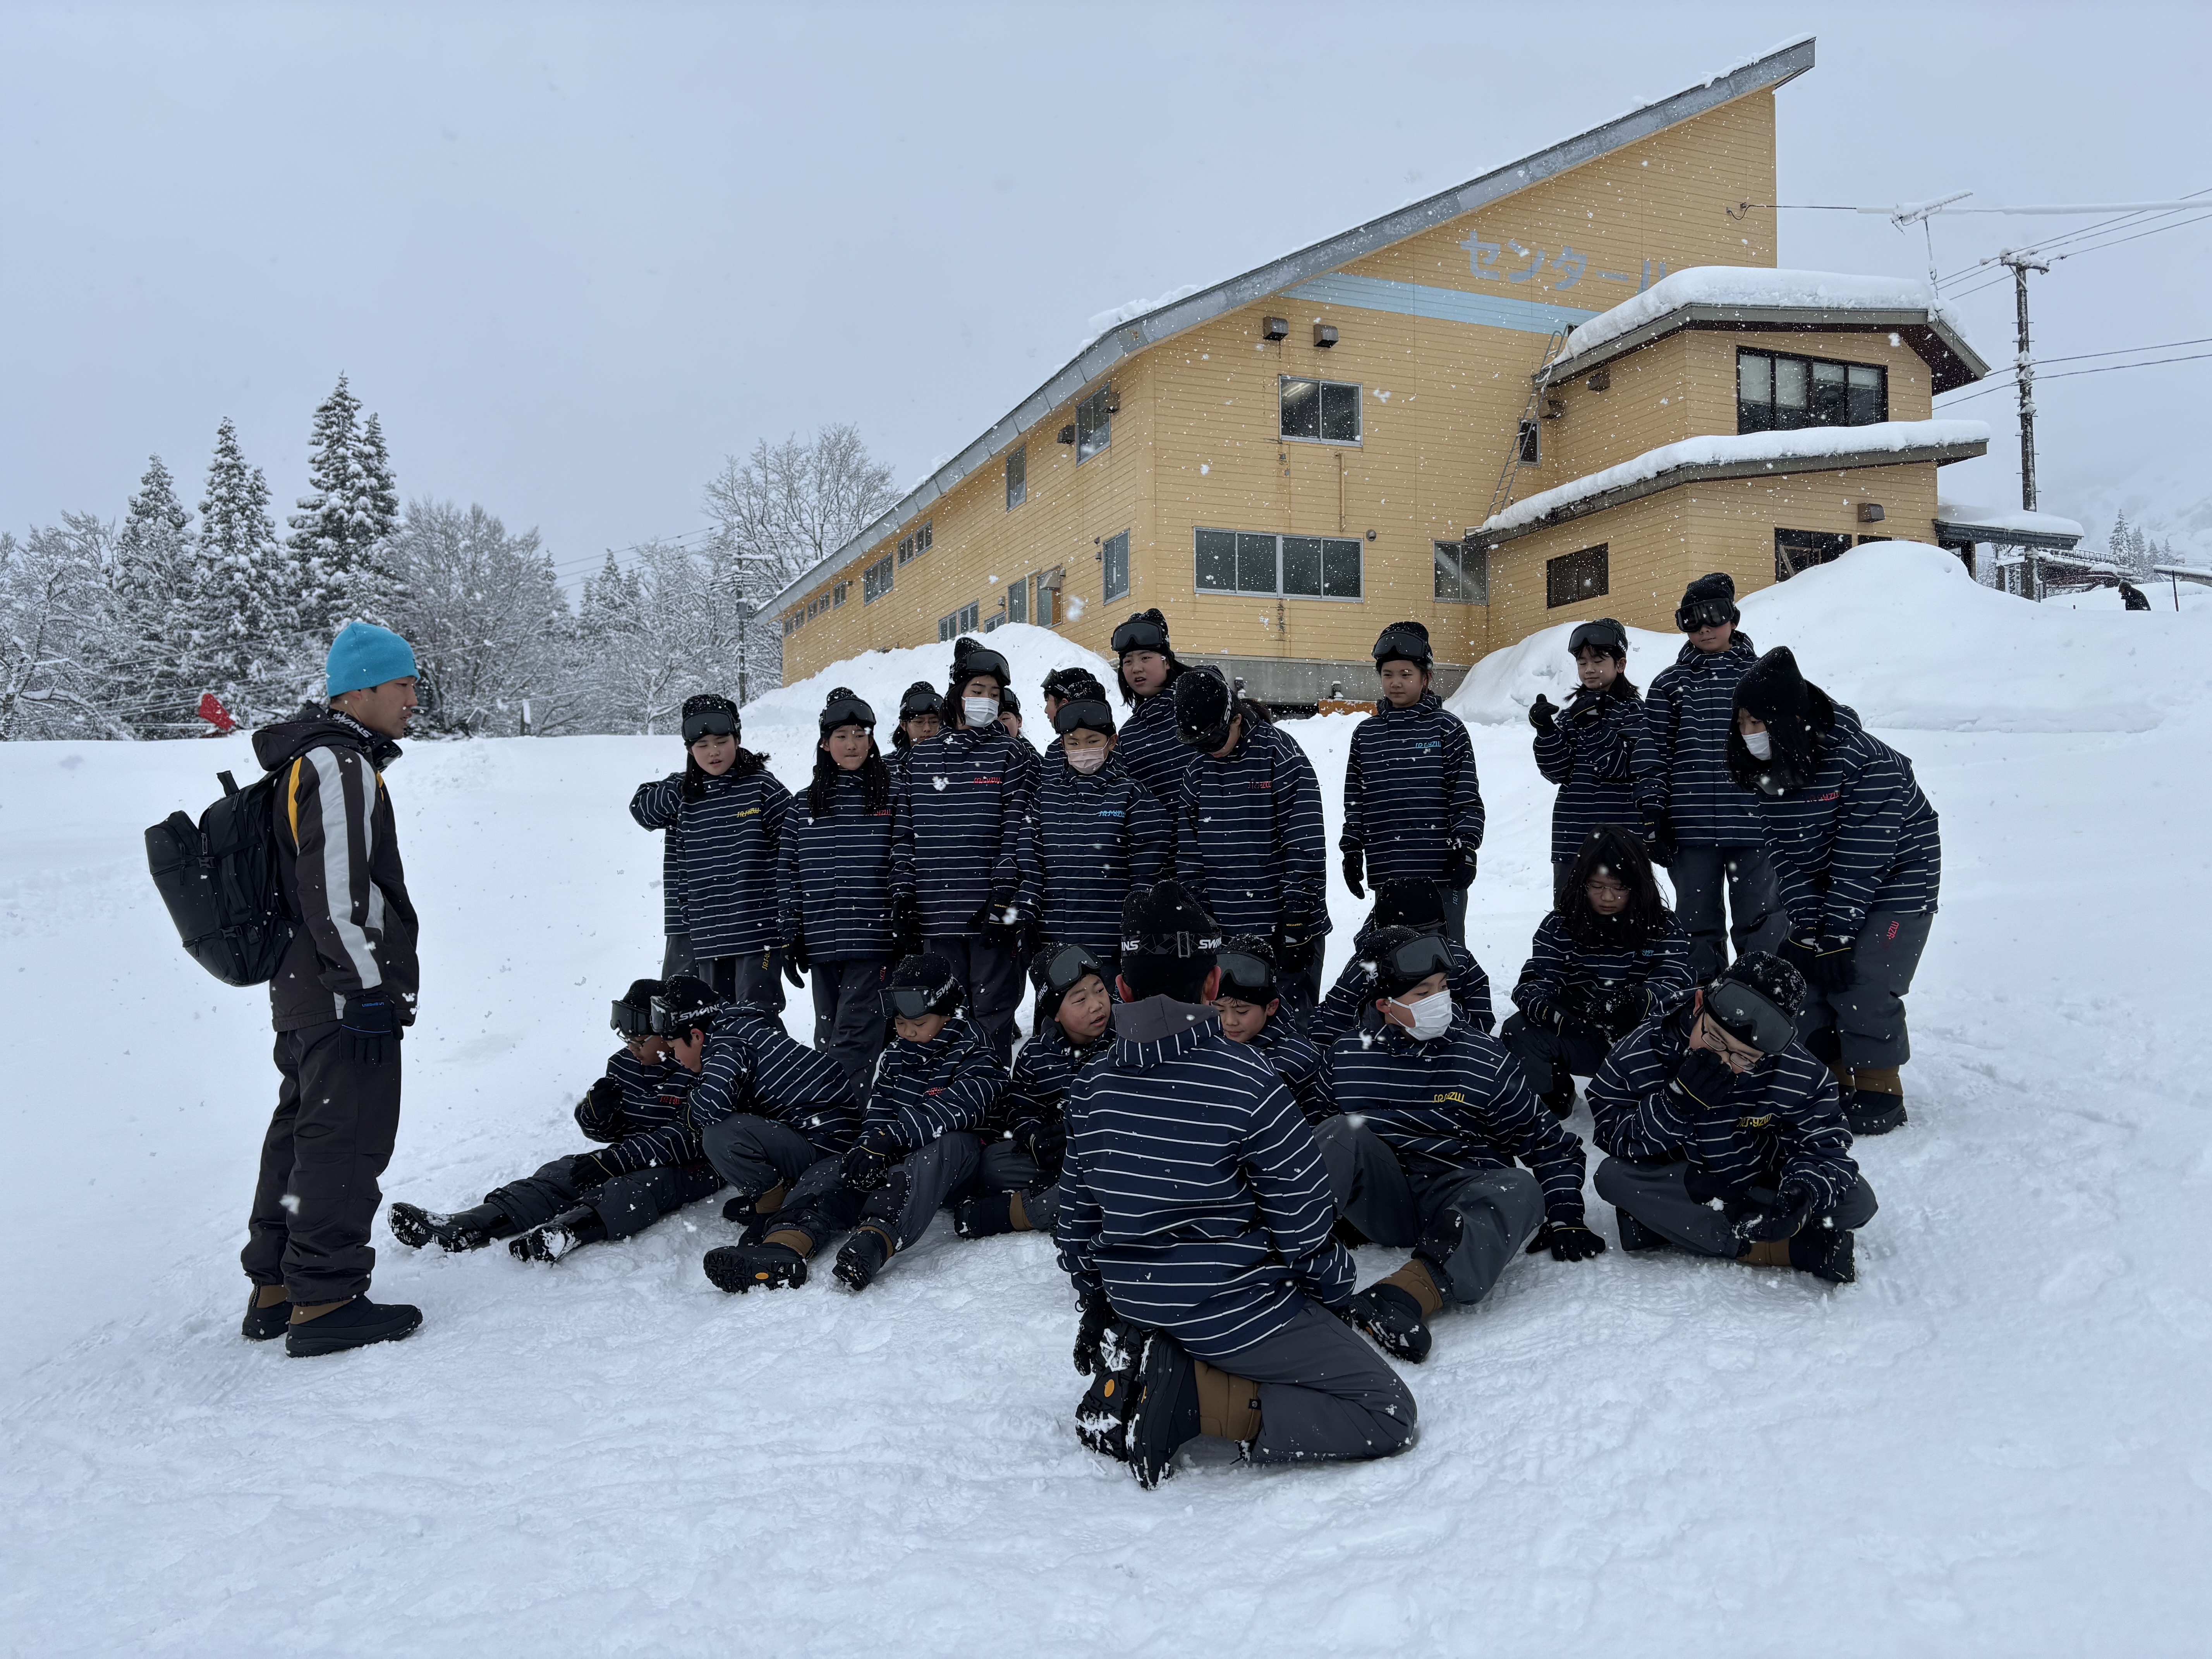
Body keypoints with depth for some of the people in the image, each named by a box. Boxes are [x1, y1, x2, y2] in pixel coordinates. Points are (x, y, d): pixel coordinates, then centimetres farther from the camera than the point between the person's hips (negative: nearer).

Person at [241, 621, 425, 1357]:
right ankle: (324, 1301, 0)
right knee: (348, 1141, -5)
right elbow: (337, 894, -22)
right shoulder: (342, 768, -15)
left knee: (303, 1133, 16)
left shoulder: (311, 764, 19)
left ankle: (274, 1292, 25)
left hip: (302, 992, 11)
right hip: (343, 996, -11)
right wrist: (367, 989, -22)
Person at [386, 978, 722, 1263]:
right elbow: (608, 1131, 15)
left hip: (694, 1165, -7)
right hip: (635, 1155, 7)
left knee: (641, 1184, -37)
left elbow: (688, 1137, -22)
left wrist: (616, 1159, -25)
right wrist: (597, 1112, -10)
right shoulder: (623, 1064, 9)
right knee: (562, 1173, -13)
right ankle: (463, 1227, -30)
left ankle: (564, 1233, -63)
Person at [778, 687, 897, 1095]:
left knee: (854, 1038, -11)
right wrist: (789, 937, 6)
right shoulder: (804, 807, 11)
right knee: (828, 1040, 11)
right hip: (821, 946, 4)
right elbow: (788, 874, 11)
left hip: (874, 941, -4)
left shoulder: (892, 799, 2)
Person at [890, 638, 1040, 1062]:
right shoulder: (919, 759, 12)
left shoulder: (1015, 757, 3)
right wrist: (903, 899, 3)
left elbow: (1019, 832, -5)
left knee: (992, 1015, 1)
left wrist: (1005, 901, -13)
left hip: (991, 916, -3)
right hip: (936, 917, 3)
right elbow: (904, 835, 11)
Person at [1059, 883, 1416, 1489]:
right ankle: (1196, 1401, -11)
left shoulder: (1091, 1088, -1)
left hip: (1135, 1305, 7)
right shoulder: (1247, 1081, -18)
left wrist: (1098, 1307, 24)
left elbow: (1077, 1221, 9)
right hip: (1234, 1309, -7)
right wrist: (1333, 1294, 8)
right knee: (1387, 1413, 2)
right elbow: (1302, 1217, -11)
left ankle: (1133, 1363, 6)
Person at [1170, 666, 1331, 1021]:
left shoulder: (1282, 755, -9)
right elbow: (1189, 856, 12)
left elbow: (1305, 848, -12)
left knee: (1290, 1023, 1)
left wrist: (1298, 921, -14)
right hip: (1225, 931, 5)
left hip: (1285, 927, -5)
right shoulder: (1196, 771, 8)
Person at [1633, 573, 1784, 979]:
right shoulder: (1669, 684, 8)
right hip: (1691, 829, 1)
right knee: (1697, 928, 8)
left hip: (1756, 824, -1)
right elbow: (1653, 751, 4)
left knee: (1761, 927, 4)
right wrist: (1653, 815, -3)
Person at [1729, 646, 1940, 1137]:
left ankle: (1879, 1095, 4)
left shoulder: (1866, 762, -30)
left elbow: (1862, 860, -28)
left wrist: (1836, 935, -26)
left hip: (1895, 882, -7)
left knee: (1861, 984, -13)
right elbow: (1785, 854, -10)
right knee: (1798, 974, 3)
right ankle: (1834, 1077, 20)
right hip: (1822, 889, 7)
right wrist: (1809, 928, -18)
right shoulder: (1767, 770, -10)